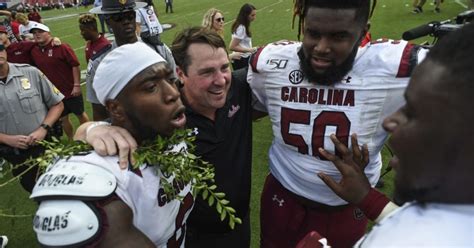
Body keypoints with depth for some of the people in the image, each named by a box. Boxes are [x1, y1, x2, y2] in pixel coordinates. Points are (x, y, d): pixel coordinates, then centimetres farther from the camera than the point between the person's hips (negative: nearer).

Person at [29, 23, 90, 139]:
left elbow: (75, 65, -15)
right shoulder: (34, 51, 1)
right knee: (63, 118, 15)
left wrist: (77, 85, -18)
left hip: (71, 90, -5)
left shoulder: (61, 47, -14)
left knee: (80, 114, 11)